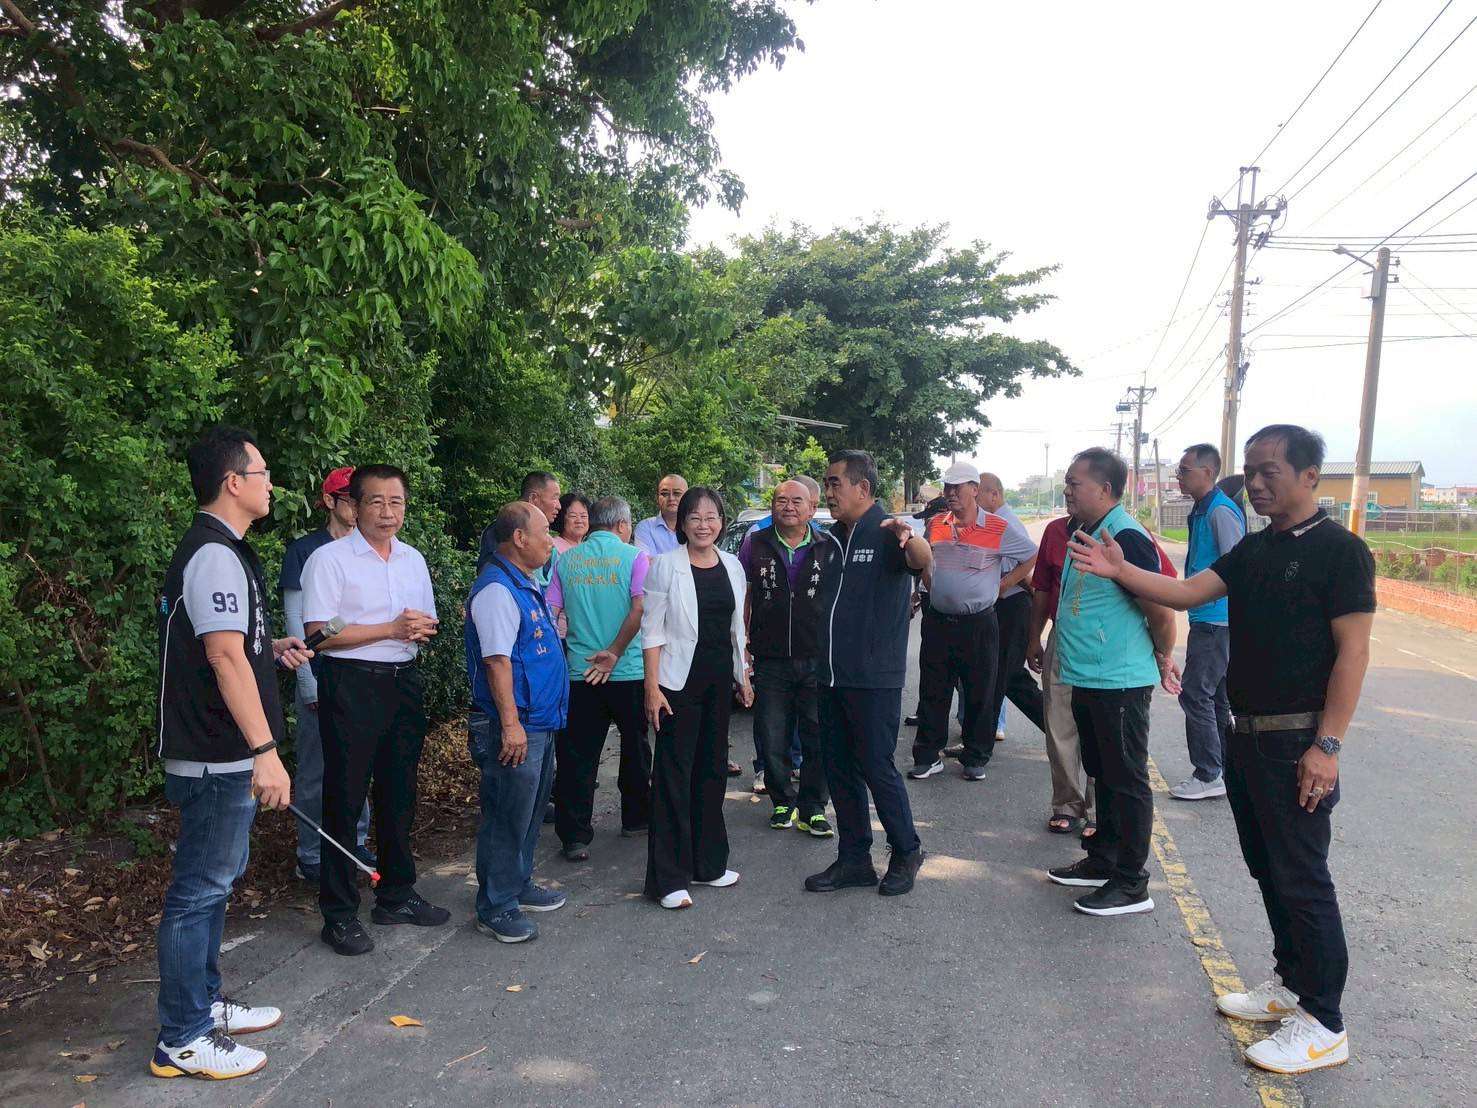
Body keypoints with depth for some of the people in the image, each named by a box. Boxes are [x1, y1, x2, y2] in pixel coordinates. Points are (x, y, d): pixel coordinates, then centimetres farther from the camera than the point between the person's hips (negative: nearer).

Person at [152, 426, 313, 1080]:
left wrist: (271, 646, 15)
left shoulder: (213, 549, 15)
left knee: (212, 880, 19)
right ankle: (181, 1042, 11)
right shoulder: (216, 555, -19)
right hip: (219, 758, -11)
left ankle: (205, 1004, 33)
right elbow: (225, 657, -26)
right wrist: (264, 750, -29)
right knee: (199, 891, -1)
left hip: (220, 756, 11)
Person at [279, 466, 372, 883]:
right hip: (321, 677, -4)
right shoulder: (304, 550, -4)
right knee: (316, 771, 3)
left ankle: (356, 844, 24)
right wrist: (309, 686, -11)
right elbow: (296, 622, -6)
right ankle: (310, 857, 15)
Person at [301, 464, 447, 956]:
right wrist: (392, 629, -16)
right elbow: (320, 634, -15)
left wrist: (422, 629, -5)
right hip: (352, 684, -6)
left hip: (404, 683, 6)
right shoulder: (329, 559, -7)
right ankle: (339, 912, 12)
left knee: (399, 794, 15)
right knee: (345, 799, 0)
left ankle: (396, 896, 30)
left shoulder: (413, 559, 12)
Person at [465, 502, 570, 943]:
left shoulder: (527, 584, 14)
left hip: (539, 723, 10)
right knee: (507, 819, 0)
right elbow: (497, 660, -24)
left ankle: (519, 885, 35)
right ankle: (495, 907, 12)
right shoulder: (497, 589, -19)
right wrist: (511, 723, -26)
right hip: (515, 725, -10)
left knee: (530, 811, 21)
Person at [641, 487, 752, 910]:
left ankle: (708, 863, 25)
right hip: (680, 681, -5)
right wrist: (652, 687, -14)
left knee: (712, 770, 13)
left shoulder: (731, 565, 8)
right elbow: (652, 630, -9)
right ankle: (669, 879, 4)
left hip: (720, 680, 6)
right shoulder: (666, 566, -7)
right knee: (673, 774, -3)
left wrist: (743, 677, 14)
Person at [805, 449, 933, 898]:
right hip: (832, 676, 8)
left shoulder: (887, 531, -11)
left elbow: (924, 561, -31)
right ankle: (854, 860, 23)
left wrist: (909, 539, -54)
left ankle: (906, 853, 21)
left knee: (876, 767, 0)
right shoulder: (831, 539, 12)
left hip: (874, 678, -7)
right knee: (839, 769, 11)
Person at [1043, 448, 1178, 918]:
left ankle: (1132, 884, 12)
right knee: (1103, 775, 19)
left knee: (1127, 782, 1)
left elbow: (1162, 612, -18)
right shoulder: (1084, 532, 11)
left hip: (1120, 682, -10)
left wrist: (1162, 659, -2)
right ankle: (1102, 862, 33)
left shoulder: (1126, 538, -19)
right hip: (1086, 680, 10)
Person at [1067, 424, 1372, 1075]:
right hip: (1246, 734, 8)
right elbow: (1187, 593, 4)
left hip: (1297, 744, -8)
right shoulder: (1253, 550, 11)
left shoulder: (1339, 551, -12)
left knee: (1302, 877, -1)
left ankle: (1323, 1024, 11)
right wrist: (1119, 571, -11)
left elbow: (1352, 652, -15)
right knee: (1267, 868, 17)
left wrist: (1326, 746, -19)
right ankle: (1292, 982, 33)